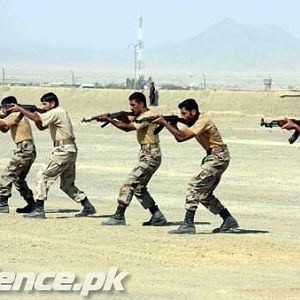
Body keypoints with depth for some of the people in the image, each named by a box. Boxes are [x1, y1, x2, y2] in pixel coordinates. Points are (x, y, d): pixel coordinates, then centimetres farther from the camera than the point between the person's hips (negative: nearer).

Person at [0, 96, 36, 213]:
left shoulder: (16, 114, -8)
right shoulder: (16, 115, 22)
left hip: (24, 150, -10)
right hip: (30, 151, 10)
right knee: (19, 179, 19)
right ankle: (32, 204, 21)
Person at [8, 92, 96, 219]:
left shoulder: (56, 112, -10)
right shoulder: (58, 113, 20)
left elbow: (37, 119, -23)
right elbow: (41, 126, 22)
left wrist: (20, 109, -17)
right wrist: (36, 114, 4)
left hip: (63, 151, -10)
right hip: (70, 151, 10)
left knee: (44, 177, -8)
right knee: (67, 184, 16)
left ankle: (39, 209, -11)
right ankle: (88, 207, 17)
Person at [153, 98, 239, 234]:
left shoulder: (203, 121, -19)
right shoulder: (194, 122, 11)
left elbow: (182, 137, -27)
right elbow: (180, 136, 7)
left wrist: (164, 123, -22)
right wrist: (172, 124, -8)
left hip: (218, 157, -10)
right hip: (214, 157, 10)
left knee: (194, 186, -16)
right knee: (205, 194, 13)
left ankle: (188, 225, -18)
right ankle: (229, 221, 19)